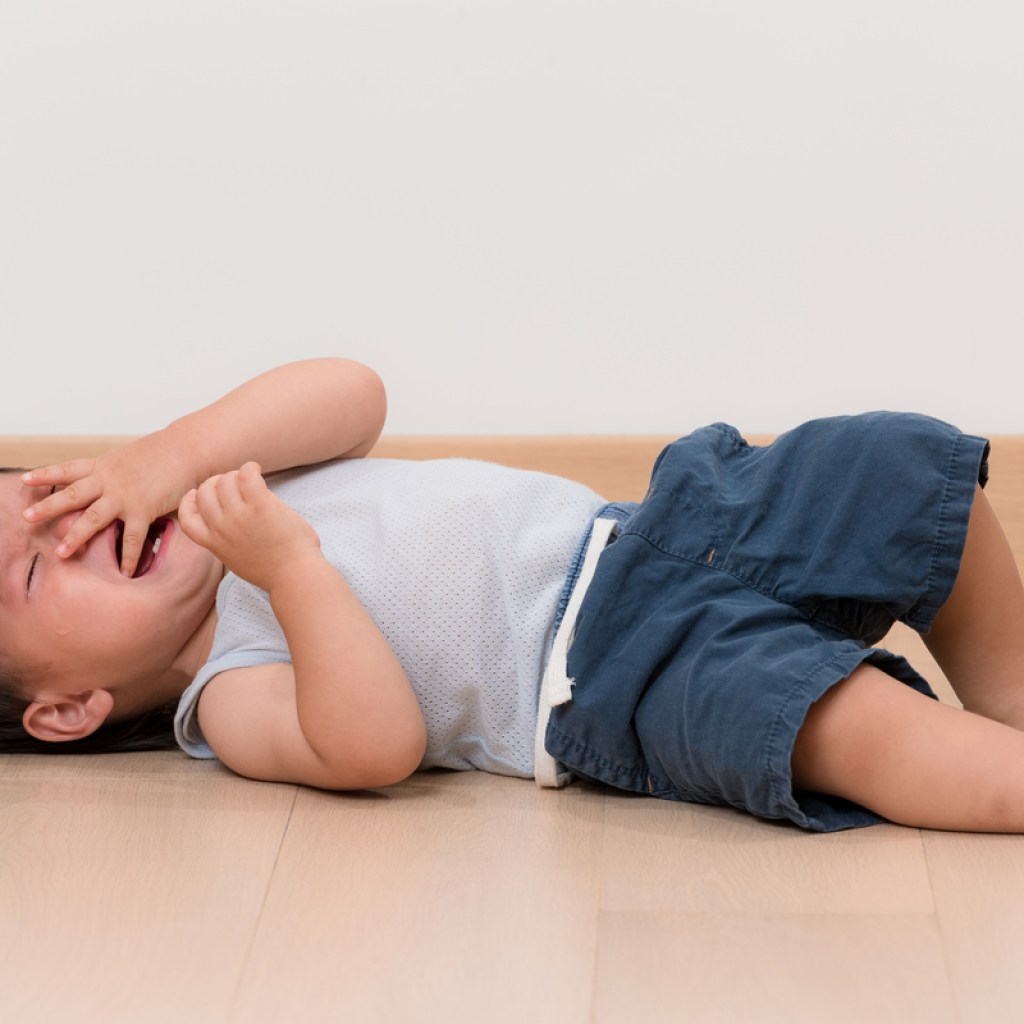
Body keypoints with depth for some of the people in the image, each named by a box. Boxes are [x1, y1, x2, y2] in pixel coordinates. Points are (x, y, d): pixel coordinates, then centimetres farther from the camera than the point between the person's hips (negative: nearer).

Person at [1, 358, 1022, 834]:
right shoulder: (228, 699, -5)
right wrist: (292, 564, -25)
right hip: (612, 670, -7)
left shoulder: (235, 490, 17)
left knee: (907, 462, -6)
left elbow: (352, 392, 3)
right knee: (847, 723, -35)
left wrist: (175, 451, -5)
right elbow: (377, 745, -23)